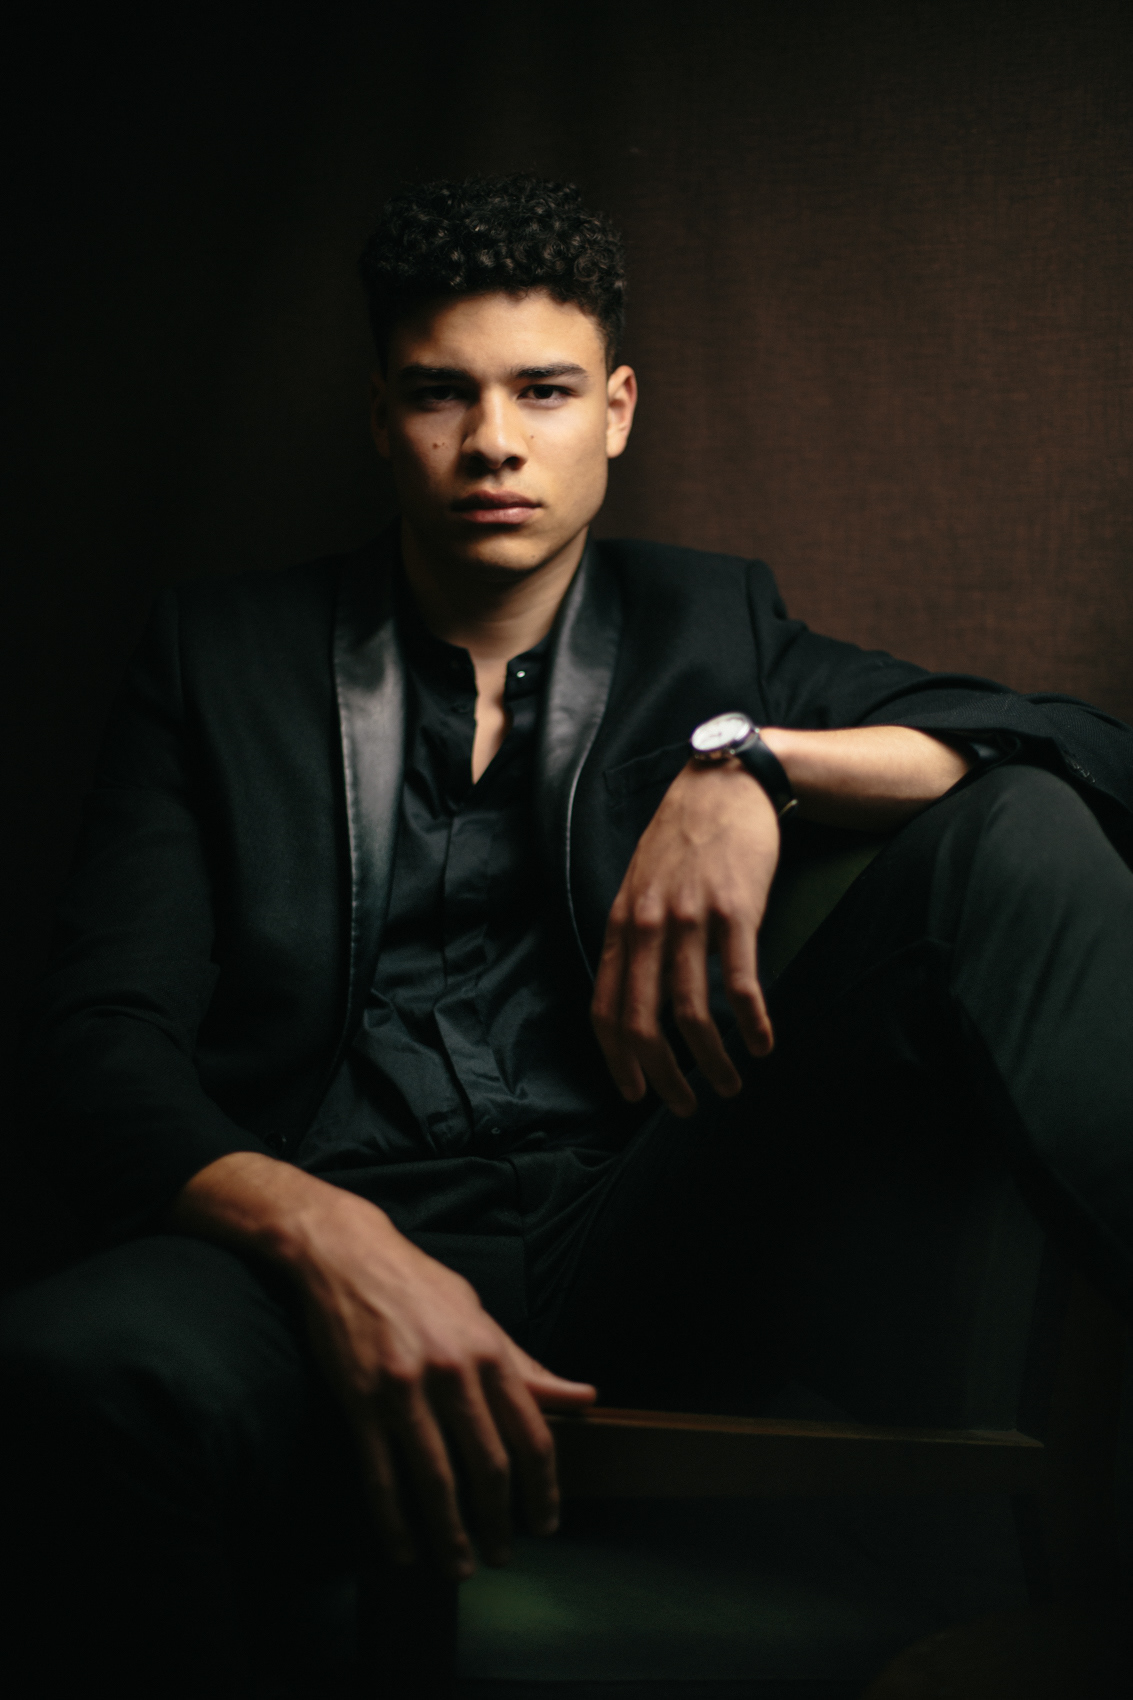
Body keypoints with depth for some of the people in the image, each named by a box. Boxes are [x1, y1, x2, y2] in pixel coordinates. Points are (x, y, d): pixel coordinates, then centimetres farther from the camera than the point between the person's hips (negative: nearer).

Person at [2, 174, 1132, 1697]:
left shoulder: (711, 629, 17)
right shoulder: (223, 653, 14)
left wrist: (747, 761, -12)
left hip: (643, 1262, 2)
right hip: (319, 1266, -1)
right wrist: (329, 1244, -19)